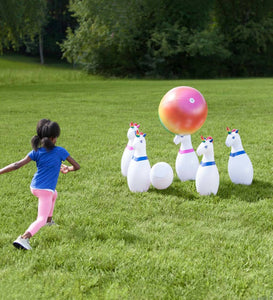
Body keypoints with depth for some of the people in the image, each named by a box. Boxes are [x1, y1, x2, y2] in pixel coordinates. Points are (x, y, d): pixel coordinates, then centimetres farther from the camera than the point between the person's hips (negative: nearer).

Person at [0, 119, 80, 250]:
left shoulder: (36, 152, -2)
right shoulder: (60, 151, -8)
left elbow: (17, 165, -11)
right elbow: (77, 166, -1)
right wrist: (68, 169, 19)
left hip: (34, 187, 6)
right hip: (46, 190, -6)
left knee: (54, 194, 38)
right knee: (41, 219, -13)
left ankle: (49, 220, 48)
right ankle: (24, 238, -38)